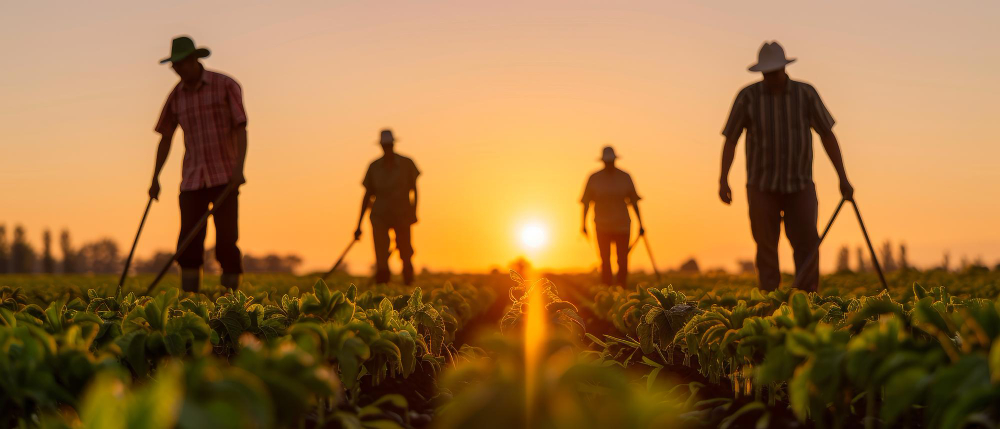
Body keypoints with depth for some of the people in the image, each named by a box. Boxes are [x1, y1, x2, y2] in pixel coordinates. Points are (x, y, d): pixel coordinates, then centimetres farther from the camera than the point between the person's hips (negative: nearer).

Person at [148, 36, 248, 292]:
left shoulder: (226, 86, -5)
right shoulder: (176, 96, 8)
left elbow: (241, 130, -9)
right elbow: (165, 139, 14)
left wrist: (239, 168, -21)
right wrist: (155, 179, 8)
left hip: (225, 177, -4)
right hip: (193, 179, 4)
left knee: (226, 241, -8)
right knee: (189, 245, -3)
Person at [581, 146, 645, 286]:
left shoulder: (625, 177, 0)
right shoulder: (594, 178, -2)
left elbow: (634, 202, 4)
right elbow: (586, 202, 1)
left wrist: (640, 224, 3)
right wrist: (584, 225, -4)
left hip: (622, 226, 1)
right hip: (603, 227, -1)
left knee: (623, 262, -3)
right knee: (605, 261, -6)